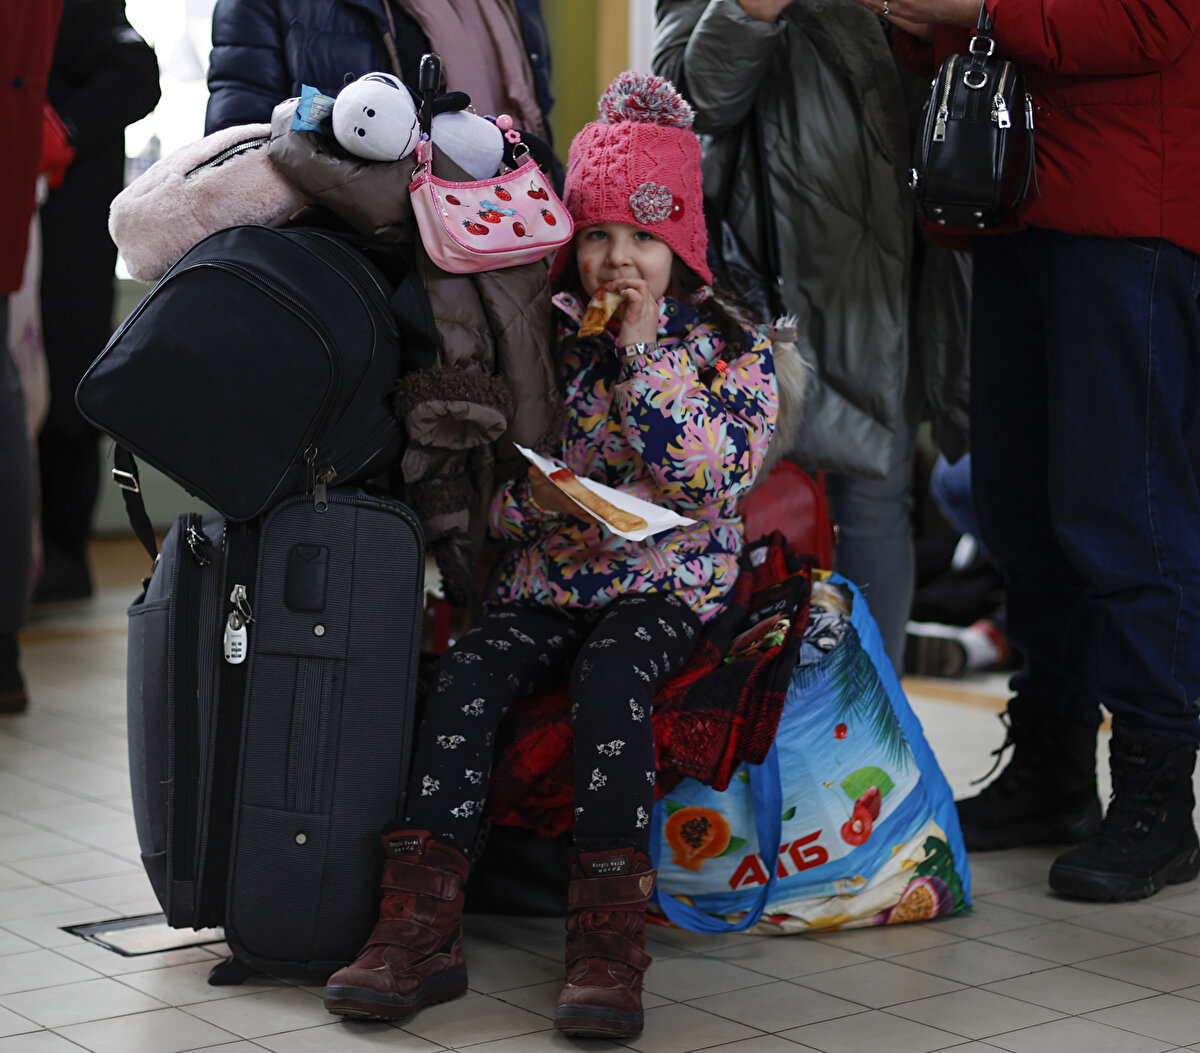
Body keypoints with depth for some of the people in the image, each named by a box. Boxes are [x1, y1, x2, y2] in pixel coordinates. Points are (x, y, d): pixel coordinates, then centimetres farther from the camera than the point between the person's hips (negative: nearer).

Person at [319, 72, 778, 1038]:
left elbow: (715, 473, -13)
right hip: (540, 581, 3)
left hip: (663, 586, -2)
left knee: (610, 675, -34)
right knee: (467, 677, -25)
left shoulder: (732, 346, 3)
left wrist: (646, 351, -13)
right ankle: (423, 925, -30)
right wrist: (534, 498, -13)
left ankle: (608, 933, -35)